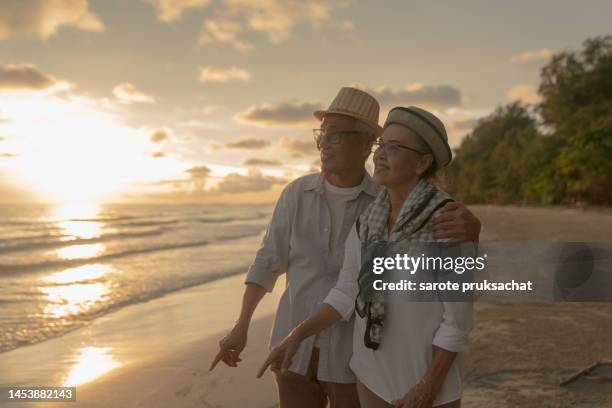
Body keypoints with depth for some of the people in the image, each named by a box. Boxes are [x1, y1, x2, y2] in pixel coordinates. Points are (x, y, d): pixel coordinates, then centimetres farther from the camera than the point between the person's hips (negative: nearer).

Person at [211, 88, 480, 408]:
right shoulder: (296, 194, -5)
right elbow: (269, 261, 3)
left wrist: (470, 227, -44)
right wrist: (240, 328, 1)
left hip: (354, 354, -2)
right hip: (296, 346, 2)